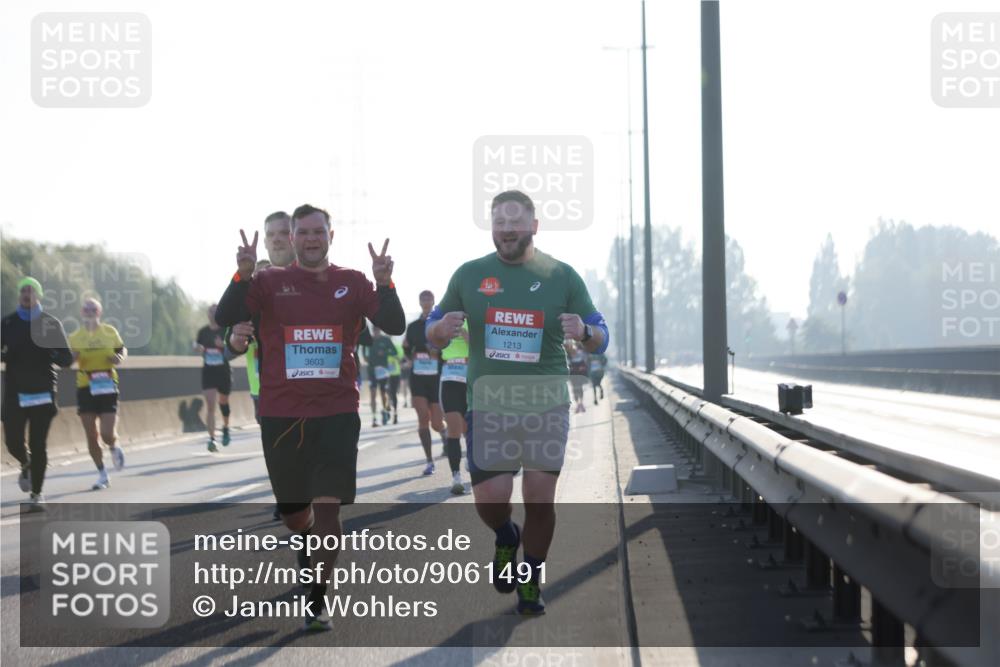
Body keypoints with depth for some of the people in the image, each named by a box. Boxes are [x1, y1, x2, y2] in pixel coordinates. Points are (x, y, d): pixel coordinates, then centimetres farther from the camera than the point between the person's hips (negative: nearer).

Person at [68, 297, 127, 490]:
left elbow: (122, 350, 17)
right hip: (85, 388, 1)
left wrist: (120, 358, -6)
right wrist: (72, 356, -17)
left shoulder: (110, 331, 3)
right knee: (91, 436, 2)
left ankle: (114, 448, 27)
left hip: (107, 387, -1)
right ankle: (102, 475, 16)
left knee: (108, 434, -10)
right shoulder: (74, 337, 3)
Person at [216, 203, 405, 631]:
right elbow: (225, 318, -10)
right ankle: (316, 545, 44)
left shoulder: (353, 284, 4)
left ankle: (317, 601, -1)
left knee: (327, 508, -10)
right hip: (281, 415, 1)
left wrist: (384, 284, -23)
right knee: (293, 514, 11)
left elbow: (395, 327, -6)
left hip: (337, 414, -1)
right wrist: (243, 275, -26)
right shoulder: (271, 284, 3)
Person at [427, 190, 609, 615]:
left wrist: (583, 333, -19)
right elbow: (432, 334, 13)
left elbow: (600, 340, 5)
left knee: (540, 498, -2)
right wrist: (442, 329, -12)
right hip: (487, 403, 0)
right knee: (489, 498, -6)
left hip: (546, 404, 0)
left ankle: (531, 583, 19)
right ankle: (506, 539, 30)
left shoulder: (561, 276, 3)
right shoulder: (469, 275, 5)